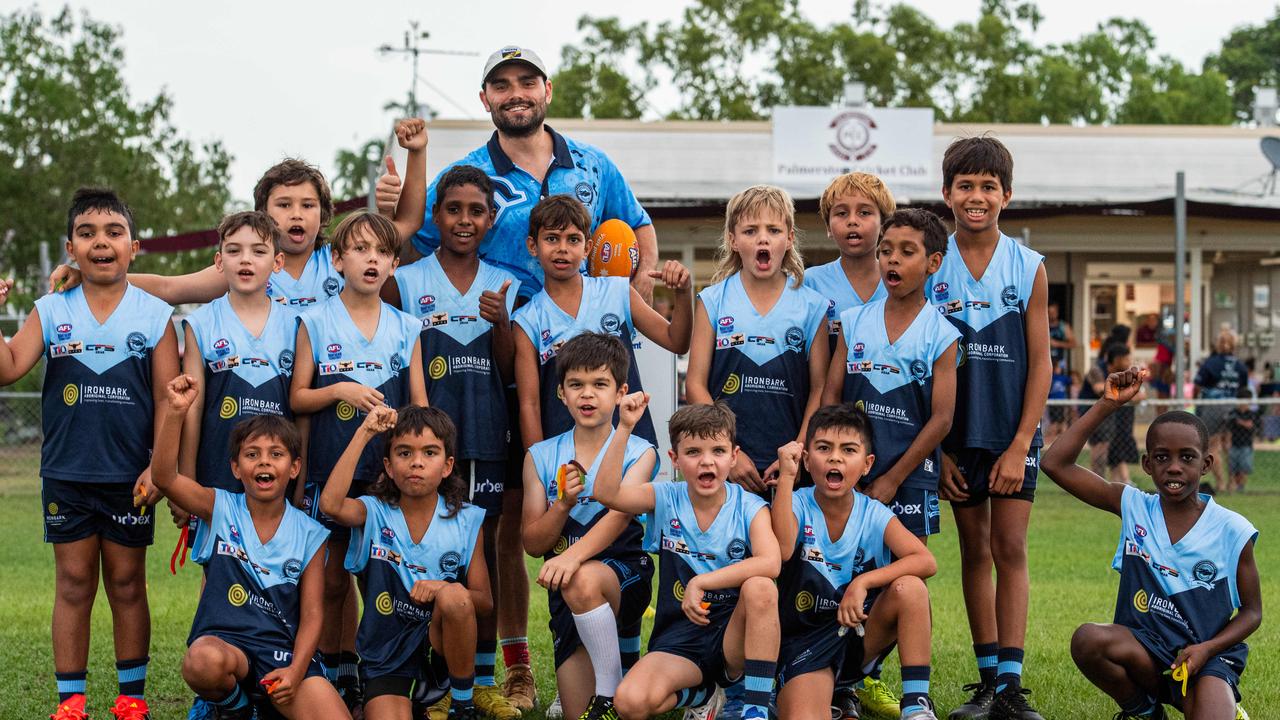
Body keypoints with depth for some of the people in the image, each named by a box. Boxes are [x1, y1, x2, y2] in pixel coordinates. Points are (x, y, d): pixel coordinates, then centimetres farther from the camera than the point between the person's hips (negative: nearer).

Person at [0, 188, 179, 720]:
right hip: (66, 472, 1)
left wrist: (159, 466, -7)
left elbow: (168, 397, -2)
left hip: (129, 476, -1)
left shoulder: (154, 314, -1)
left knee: (127, 582, 7)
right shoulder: (51, 311, 3)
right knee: (73, 582, 6)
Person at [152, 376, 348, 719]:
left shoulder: (309, 534, 6)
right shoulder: (221, 509, 3)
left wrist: (296, 671, -14)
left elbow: (312, 613, 3)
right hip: (224, 642, 0)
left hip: (284, 651, 1)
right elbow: (165, 477, -14)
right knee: (205, 662, -39)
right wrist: (175, 412, -27)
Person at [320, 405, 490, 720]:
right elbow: (330, 504, -28)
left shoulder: (465, 522, -1)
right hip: (384, 652, -1)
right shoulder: (374, 513, -4)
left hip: (440, 643, 1)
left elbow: (483, 599, 0)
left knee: (454, 596, -30)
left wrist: (446, 589, -23)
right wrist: (364, 433, -23)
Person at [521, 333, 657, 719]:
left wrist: (574, 555, -37)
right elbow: (533, 545, 3)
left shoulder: (638, 453, -1)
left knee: (583, 580, -39)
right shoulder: (541, 456, 7)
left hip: (626, 575, -4)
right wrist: (563, 503, -16)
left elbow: (620, 514, -19)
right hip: (567, 595, 4)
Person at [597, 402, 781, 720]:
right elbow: (606, 492, -19)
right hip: (679, 637, 1)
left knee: (760, 587, -34)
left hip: (733, 634, -1)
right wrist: (625, 427, -25)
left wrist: (701, 582, -27)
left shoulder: (750, 508, -5)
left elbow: (770, 563, -25)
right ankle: (703, 693, 6)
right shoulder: (665, 500, 0)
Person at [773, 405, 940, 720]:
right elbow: (782, 549, -31)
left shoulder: (874, 515, -3)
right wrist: (786, 476, -32)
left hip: (862, 635, 3)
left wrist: (864, 582, -28)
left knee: (909, 587, -25)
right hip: (805, 640, -3)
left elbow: (926, 562, -18)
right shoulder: (797, 505, -7)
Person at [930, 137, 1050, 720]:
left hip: (1013, 431, -1)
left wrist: (1019, 445, -9)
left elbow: (1040, 362, -1)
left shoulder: (1029, 267, -1)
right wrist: (937, 448, -4)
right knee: (975, 550, 7)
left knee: (1011, 550, -4)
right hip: (957, 430, 1)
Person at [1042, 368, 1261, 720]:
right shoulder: (1134, 508, 1)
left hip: (1207, 655, -2)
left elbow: (1252, 611, 4)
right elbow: (1056, 464, -6)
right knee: (1087, 639, -31)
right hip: (1144, 648, 2)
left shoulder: (1232, 530, -4)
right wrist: (1107, 405, -8)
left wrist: (1207, 649, -14)